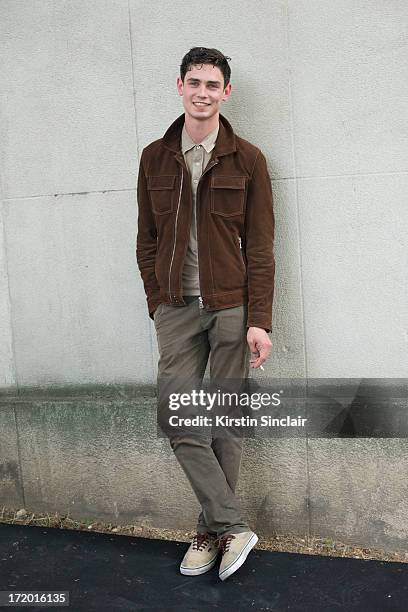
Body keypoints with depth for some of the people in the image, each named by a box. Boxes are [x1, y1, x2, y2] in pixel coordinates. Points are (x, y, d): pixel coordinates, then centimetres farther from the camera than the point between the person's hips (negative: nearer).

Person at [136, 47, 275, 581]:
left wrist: (259, 320, -8)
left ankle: (212, 531, 21)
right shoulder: (154, 157, 9)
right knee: (175, 417, -4)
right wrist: (159, 305, 3)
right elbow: (147, 241, 11)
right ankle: (233, 526, 10)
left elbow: (259, 247, -2)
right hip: (176, 309, 3)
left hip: (232, 306, -2)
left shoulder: (247, 160, 1)